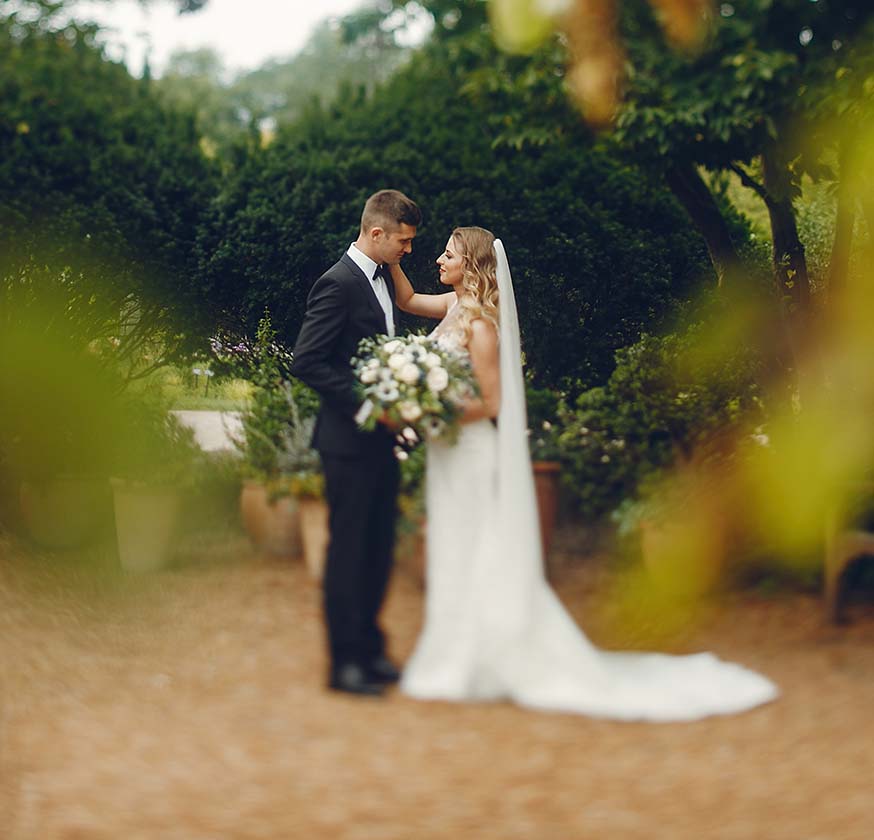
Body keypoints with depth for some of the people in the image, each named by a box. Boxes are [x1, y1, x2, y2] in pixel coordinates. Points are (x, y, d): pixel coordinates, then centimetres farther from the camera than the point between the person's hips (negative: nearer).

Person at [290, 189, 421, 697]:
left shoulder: (383, 278, 12)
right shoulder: (339, 283, -15)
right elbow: (307, 363, -19)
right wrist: (362, 402, -22)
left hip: (381, 438, 8)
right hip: (350, 440, -8)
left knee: (379, 547, 13)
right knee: (348, 548, 0)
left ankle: (371, 649, 24)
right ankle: (345, 661, 8)